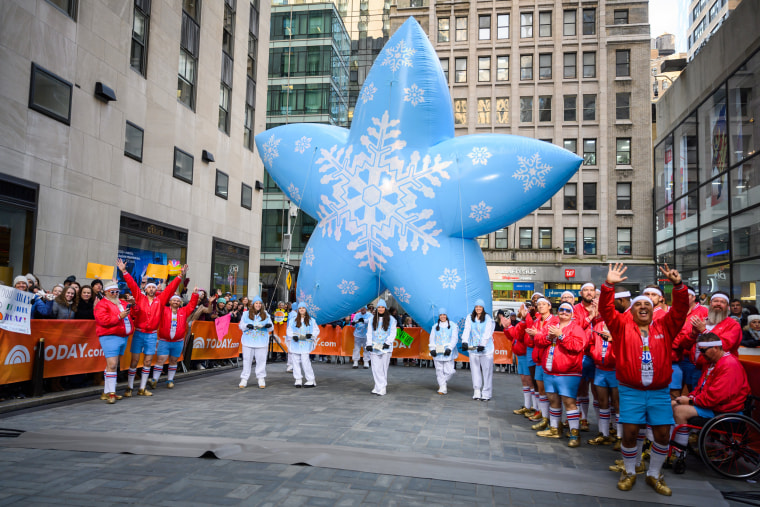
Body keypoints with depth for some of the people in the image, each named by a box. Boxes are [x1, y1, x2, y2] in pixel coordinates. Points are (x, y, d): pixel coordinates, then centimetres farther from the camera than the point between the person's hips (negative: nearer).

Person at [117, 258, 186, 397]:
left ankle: (142, 388, 15)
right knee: (134, 360, 1)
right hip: (139, 333, -2)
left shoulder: (160, 300, 6)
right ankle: (129, 387, 11)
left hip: (152, 335, 2)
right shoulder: (139, 297, 3)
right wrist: (124, 271, -9)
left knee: (148, 361, 6)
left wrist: (181, 276, -4)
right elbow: (132, 285, -3)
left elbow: (171, 288, 2)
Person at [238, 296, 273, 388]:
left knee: (261, 360, 0)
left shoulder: (266, 315, 12)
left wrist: (269, 326, -14)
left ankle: (261, 379, 9)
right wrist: (247, 325, -16)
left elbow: (271, 328, 10)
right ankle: (244, 379, 8)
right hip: (248, 341, 0)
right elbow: (241, 325, 5)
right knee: (247, 360, 2)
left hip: (262, 342, 1)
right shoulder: (246, 314, 9)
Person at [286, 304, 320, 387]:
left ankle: (311, 380, -4)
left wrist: (311, 334, -12)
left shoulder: (311, 321, 7)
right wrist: (293, 336, -10)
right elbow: (289, 331, 9)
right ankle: (298, 380, 13)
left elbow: (316, 330, 7)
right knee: (296, 361, 2)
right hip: (295, 344, 3)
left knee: (305, 361, -12)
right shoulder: (293, 321, 10)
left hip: (306, 344, -3)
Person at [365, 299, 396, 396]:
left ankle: (382, 388, 5)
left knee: (383, 368, -1)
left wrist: (387, 342, -11)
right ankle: (379, 387, 2)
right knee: (376, 368, -2)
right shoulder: (372, 319, 10)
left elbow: (393, 333, 1)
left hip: (385, 348, -2)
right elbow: (369, 333, 9)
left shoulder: (391, 320, 3)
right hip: (374, 347, 2)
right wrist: (369, 344, -2)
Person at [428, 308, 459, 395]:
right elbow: (432, 339, 9)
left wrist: (449, 348, -16)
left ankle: (443, 383, 19)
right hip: (437, 352, 2)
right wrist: (432, 349, -5)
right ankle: (442, 387, 10)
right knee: (439, 370, 0)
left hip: (448, 352, -2)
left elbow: (454, 338, -3)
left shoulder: (452, 325, 4)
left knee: (449, 370, -7)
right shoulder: (435, 326, 12)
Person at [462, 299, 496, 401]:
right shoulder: (469, 318, 6)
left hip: (486, 348, -3)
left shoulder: (488, 319, -3)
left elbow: (487, 333, -12)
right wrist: (464, 342, -20)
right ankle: (477, 393, 13)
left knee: (487, 371, -3)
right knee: (475, 371, 6)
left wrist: (482, 344, -25)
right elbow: (467, 330, -5)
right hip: (473, 348, 3)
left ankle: (486, 394, 3)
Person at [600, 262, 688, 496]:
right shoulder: (622, 325, 2)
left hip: (659, 392, 2)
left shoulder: (665, 326, 7)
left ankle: (654, 475, 24)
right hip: (631, 391, -2)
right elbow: (606, 310, -10)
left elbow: (680, 310, -3)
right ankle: (629, 472, 21)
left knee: (663, 434, 3)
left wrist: (678, 286, -18)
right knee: (630, 433, -2)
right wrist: (609, 286, -24)